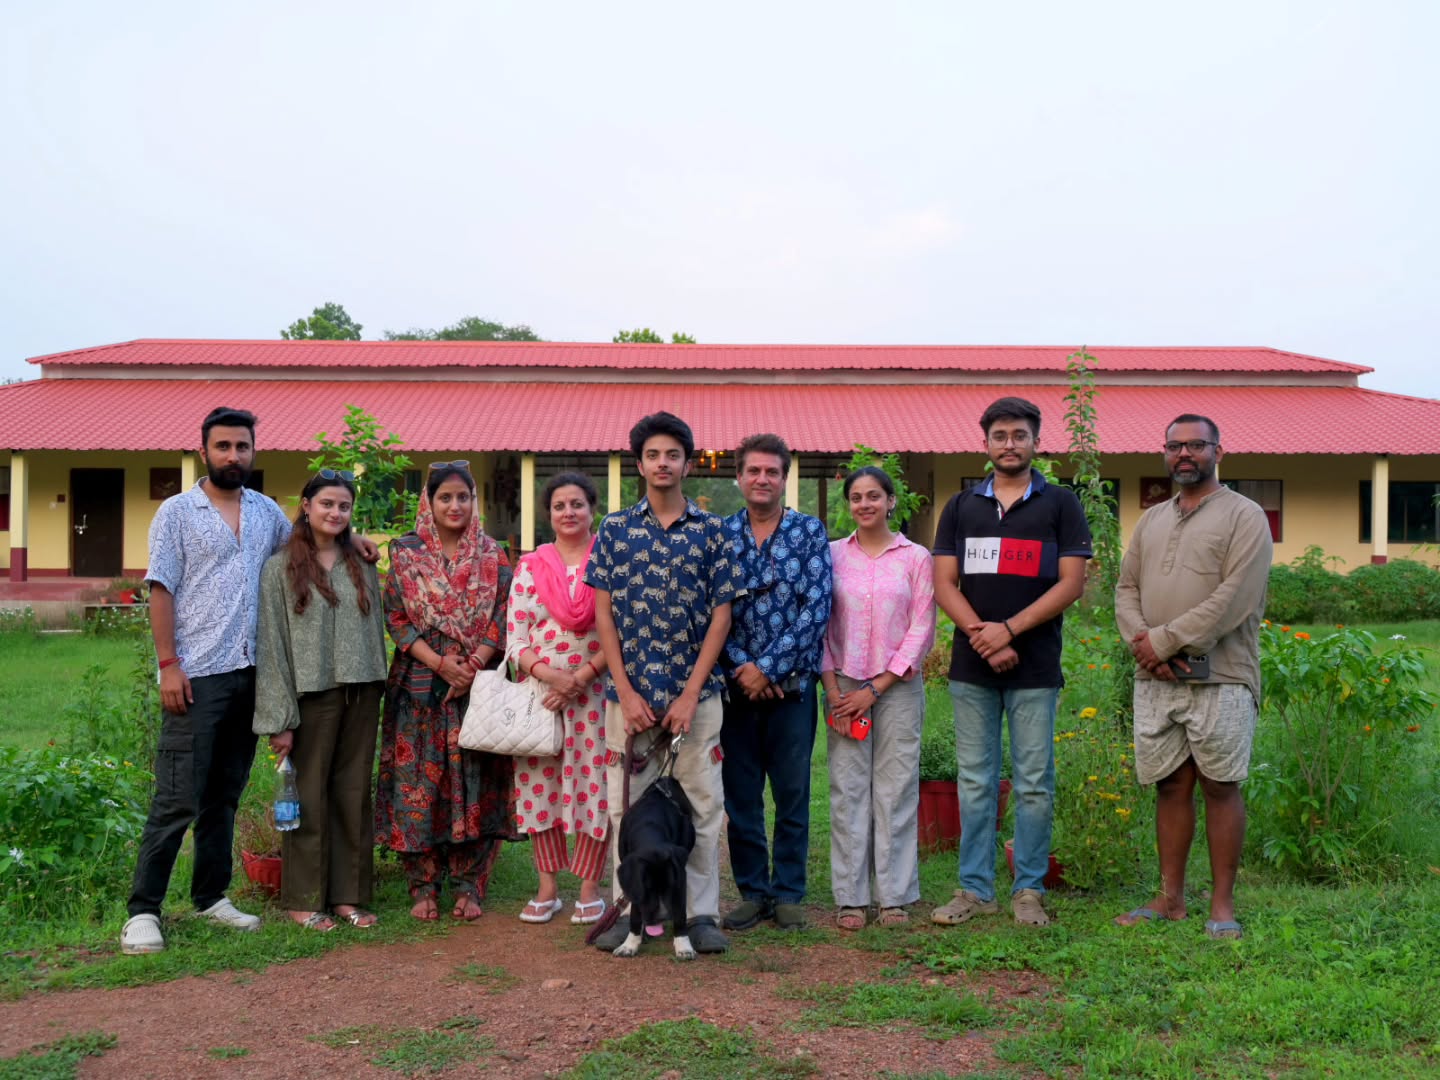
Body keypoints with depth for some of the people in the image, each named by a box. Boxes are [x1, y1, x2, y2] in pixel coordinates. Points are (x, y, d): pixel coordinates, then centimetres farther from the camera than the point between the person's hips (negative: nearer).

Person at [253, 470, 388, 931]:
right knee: (309, 798, 2)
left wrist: (379, 692, 7)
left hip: (361, 695, 4)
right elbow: (270, 644, -6)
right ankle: (304, 898, 14)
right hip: (312, 695, -4)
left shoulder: (362, 566, 11)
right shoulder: (281, 568, -2)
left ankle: (349, 894, 17)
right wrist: (280, 718, -11)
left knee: (354, 795, 8)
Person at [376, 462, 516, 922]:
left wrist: (473, 665, -14)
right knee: (418, 781, 0)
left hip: (479, 684, 0)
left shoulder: (492, 557, 7)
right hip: (420, 686, 0)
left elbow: (502, 619, 1)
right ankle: (423, 886, 10)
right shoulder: (406, 554, 5)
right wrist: (441, 664, -13)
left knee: (473, 781, 1)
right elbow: (397, 619, 0)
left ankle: (468, 886, 10)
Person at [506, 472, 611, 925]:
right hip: (539, 691, 2)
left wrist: (581, 676, -13)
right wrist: (547, 672, -14)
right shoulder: (530, 567, 6)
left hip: (595, 693, -2)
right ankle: (547, 888, 17)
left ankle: (589, 888, 14)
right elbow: (515, 637, 3)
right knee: (539, 785, 5)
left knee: (594, 785, 0)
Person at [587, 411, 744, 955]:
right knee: (627, 803, 5)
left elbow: (720, 615, 0)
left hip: (696, 692, 0)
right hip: (629, 691, 1)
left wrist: (690, 694, -8)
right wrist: (625, 692, -6)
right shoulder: (614, 529, 5)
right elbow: (603, 614, 2)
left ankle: (701, 914, 13)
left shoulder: (711, 531, 3)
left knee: (701, 803, 3)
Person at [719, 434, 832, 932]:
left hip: (791, 682, -1)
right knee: (740, 794, 7)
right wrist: (741, 668, -12)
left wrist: (768, 667, -13)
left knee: (793, 794, 6)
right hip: (737, 684, 2)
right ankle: (752, 891, 20)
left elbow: (816, 607, -8)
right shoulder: (719, 534, 6)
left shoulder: (810, 531, 1)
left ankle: (788, 893, 18)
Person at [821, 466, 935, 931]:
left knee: (896, 790, 1)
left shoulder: (916, 558, 2)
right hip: (844, 687, 1)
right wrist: (833, 690, -4)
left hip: (897, 687, -1)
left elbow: (921, 630, -1)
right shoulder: (832, 555, 6)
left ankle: (895, 896, 10)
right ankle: (850, 898, 9)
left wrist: (875, 690, -7)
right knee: (847, 791, 1)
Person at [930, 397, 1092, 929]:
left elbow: (1071, 583, -4)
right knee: (975, 781, 6)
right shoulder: (961, 507, 11)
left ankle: (1029, 890, 14)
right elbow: (944, 584, 4)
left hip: (1035, 667, -2)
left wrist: (1008, 629, -13)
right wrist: (981, 635, -11)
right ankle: (975, 888, 15)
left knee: (1034, 783, 3)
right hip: (971, 666, 2)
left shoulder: (1060, 504, 4)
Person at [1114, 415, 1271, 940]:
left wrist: (1164, 640, -13)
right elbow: (1126, 590, 13)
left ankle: (1222, 904, 9)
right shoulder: (1151, 520, 17)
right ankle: (1170, 898, 17)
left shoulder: (1244, 516, -2)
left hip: (1219, 678, -5)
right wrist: (1143, 642, -7)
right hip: (1155, 680, 5)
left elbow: (1234, 599, -13)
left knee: (1220, 787, 0)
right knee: (1170, 785, 9)